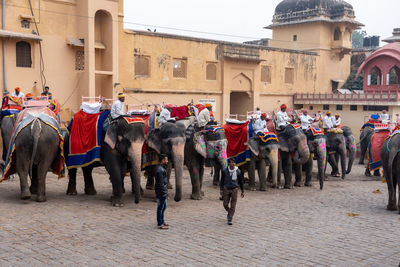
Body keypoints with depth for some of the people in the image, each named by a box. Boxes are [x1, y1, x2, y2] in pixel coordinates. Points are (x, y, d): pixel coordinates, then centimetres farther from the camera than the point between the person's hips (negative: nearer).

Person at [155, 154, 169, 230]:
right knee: (160, 207, -3)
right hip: (161, 192, -11)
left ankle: (162, 221, 31)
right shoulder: (160, 170, -20)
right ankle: (159, 224, 3)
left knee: (164, 206, 19)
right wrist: (164, 192, -21)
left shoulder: (161, 168, 14)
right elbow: (160, 183, -23)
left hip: (163, 191, 11)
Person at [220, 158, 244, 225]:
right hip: (226, 189, 1)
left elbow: (241, 181, 6)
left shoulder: (238, 171, -3)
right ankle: (229, 212, 34)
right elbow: (222, 180, 4)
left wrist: (242, 191, 8)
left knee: (233, 205, -4)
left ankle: (230, 219, 2)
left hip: (234, 189, -1)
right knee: (225, 204, 3)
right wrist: (221, 189, 0)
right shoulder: (225, 171, -4)